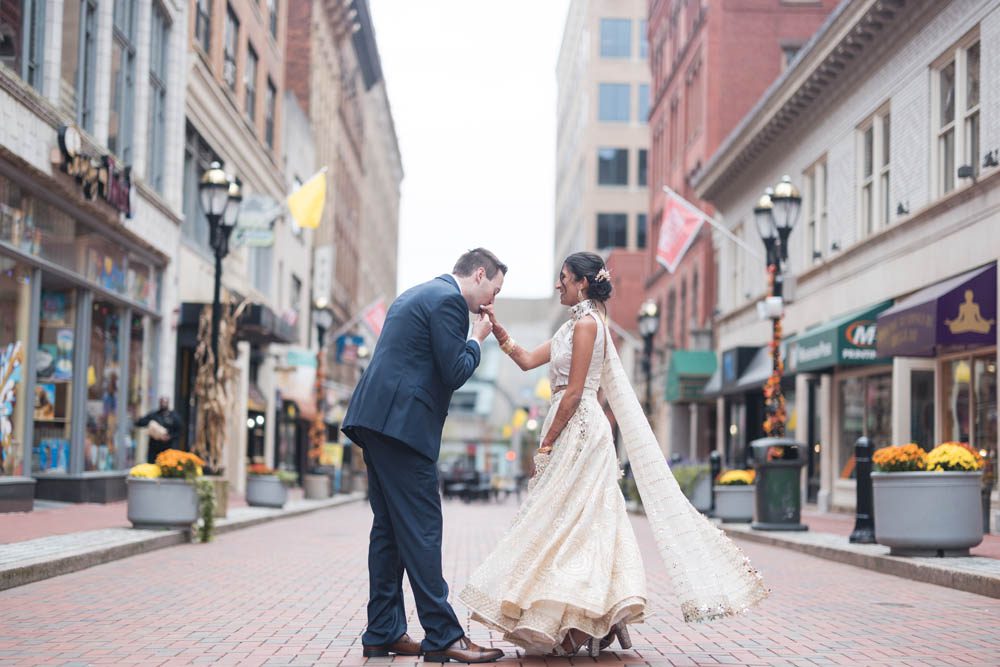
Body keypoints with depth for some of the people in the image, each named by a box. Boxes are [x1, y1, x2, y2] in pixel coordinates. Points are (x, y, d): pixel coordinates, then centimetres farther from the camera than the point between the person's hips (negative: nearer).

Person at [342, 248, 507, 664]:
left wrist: (472, 331, 19)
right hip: (403, 422, -10)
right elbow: (456, 373, -13)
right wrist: (477, 339, 4)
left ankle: (383, 633, 13)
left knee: (389, 528, 11)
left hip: (375, 418, 10)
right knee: (421, 528, -8)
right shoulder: (449, 300, -8)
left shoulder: (419, 294, 23)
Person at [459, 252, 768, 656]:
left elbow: (573, 392, -16)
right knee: (584, 525, 9)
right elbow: (527, 360, 16)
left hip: (577, 431, -10)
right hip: (575, 432, 10)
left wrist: (547, 443, -13)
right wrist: (495, 326, 9)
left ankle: (574, 627, -2)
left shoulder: (586, 322, -12)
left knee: (566, 523, -6)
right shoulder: (576, 324, 17)